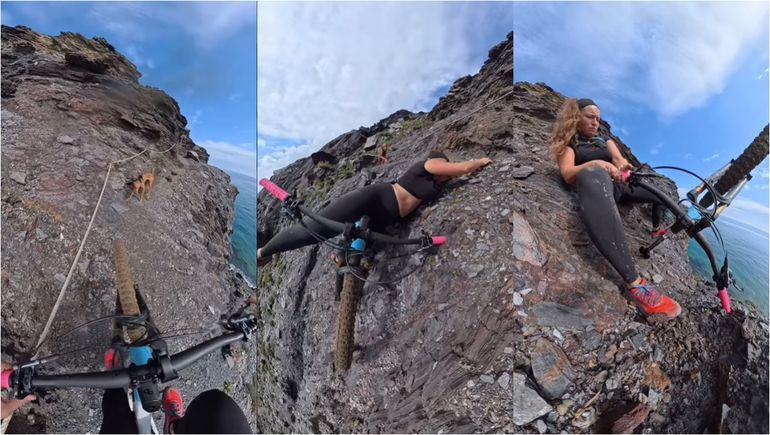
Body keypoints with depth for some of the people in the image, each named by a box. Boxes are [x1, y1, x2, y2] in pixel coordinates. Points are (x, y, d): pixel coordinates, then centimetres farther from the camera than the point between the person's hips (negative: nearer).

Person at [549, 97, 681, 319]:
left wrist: (622, 164, -13)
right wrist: (595, 164, -27)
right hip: (599, 185, -7)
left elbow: (620, 159, 12)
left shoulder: (604, 139, 29)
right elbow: (567, 174, -9)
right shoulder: (568, 144, 10)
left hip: (619, 184, 7)